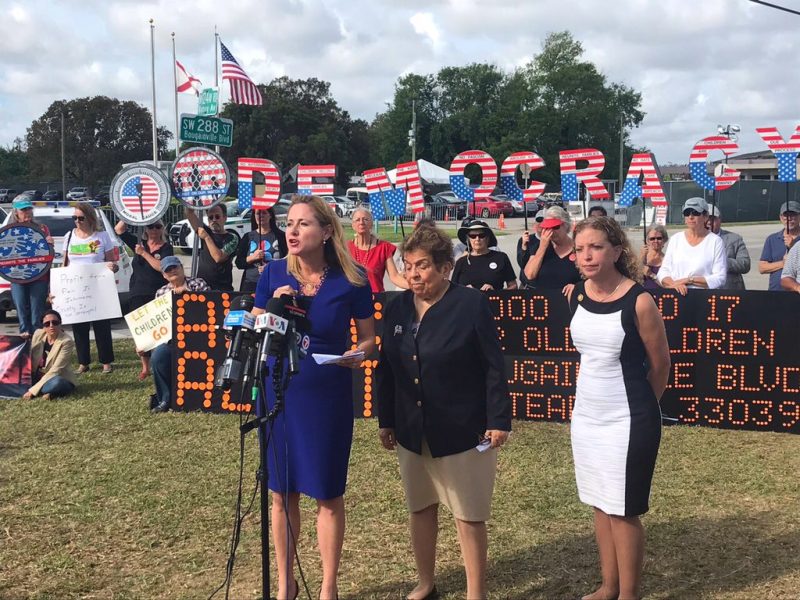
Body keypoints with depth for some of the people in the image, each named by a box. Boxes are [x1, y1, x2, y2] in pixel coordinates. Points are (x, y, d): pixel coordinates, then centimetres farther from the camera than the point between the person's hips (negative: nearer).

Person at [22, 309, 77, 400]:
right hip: (37, 377, 6)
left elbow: (55, 370, -22)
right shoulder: (38, 334, -2)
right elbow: (30, 357, 8)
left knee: (56, 383, -38)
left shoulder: (66, 342, -18)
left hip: (59, 379, -5)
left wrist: (33, 390, -26)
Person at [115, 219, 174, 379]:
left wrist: (144, 253, -14)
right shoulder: (139, 243, 11)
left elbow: (161, 267, -16)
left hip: (158, 296, -3)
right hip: (138, 295, 4)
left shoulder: (166, 248, 0)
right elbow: (119, 229, 7)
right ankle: (145, 367, 15)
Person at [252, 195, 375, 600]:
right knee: (281, 491, 12)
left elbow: (368, 338, 1)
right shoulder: (273, 274, -4)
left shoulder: (351, 280, -9)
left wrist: (358, 354, -20)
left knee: (328, 494, 8)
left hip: (328, 395, -2)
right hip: (278, 392, 2)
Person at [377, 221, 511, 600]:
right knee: (420, 509, 17)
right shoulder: (396, 308, 4)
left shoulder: (472, 304, -11)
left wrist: (499, 420, -13)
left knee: (469, 516, 5)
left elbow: (493, 367, -11)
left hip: (462, 430, -5)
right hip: (412, 430, 5)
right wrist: (386, 421, 11)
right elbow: (386, 369, 10)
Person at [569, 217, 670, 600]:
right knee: (600, 504, 16)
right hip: (585, 416, 6)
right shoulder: (575, 295, -1)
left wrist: (635, 406, 7)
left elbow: (660, 366, -6)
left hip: (628, 421, -6)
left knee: (623, 511, 4)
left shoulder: (639, 301, -18)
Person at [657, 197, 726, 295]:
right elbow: (663, 272, 10)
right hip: (676, 296, 2)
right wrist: (674, 284, -9)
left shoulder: (715, 241, 3)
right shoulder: (676, 239, 13)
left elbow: (719, 279, -3)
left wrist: (688, 280, -8)